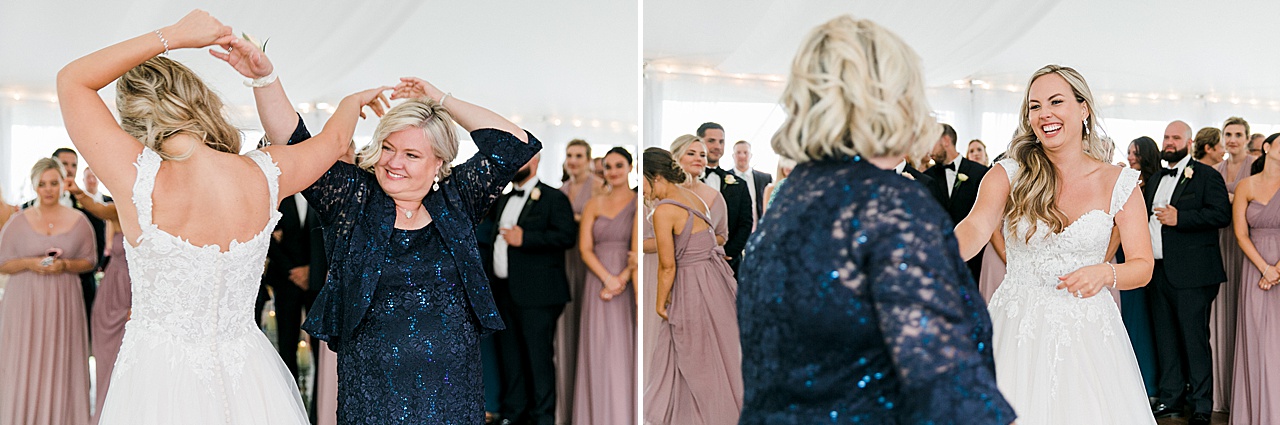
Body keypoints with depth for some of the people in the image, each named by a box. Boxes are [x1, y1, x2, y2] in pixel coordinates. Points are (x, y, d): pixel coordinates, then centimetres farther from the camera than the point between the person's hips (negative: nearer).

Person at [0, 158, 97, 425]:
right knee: (24, 367, -1)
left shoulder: (79, 221, 4)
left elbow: (89, 261, 7)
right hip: (25, 302, 0)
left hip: (63, 303, 0)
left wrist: (65, 265, -11)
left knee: (60, 366, 2)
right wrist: (30, 263, -13)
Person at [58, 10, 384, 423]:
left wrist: (173, 35, -9)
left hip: (158, 382, -3)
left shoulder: (140, 180, -20)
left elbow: (71, 81, -5)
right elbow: (334, 140, 12)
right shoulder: (263, 175, -11)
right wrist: (354, 99, 32)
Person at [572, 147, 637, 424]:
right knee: (600, 352, 5)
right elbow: (585, 248, 2)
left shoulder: (638, 203, -1)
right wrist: (608, 279, -13)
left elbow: (638, 248, -9)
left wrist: (621, 281, -19)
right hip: (599, 285, 3)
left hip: (631, 285, -3)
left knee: (628, 353, 0)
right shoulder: (594, 204, 8)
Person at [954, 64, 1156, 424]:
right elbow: (976, 227, -22)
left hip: (1088, 332, 1)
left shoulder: (1120, 184, 0)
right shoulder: (1009, 174, -4)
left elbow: (1143, 266, 0)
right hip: (1018, 329, -1)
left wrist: (1105, 273, -23)